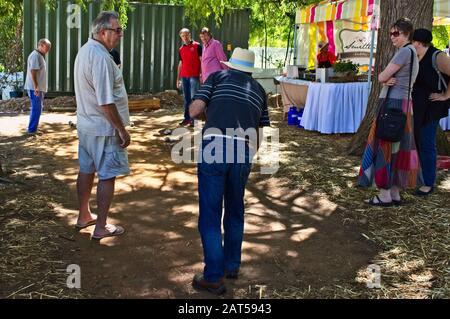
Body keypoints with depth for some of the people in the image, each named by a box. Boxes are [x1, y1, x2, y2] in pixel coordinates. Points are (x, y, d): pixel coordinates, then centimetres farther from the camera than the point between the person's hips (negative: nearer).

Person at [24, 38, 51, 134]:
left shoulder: (40, 56, 17)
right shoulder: (35, 55, -15)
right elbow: (33, 72, -22)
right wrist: (36, 87, -25)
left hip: (39, 87, 10)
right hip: (35, 88, -10)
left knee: (37, 108, 15)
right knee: (36, 109, -5)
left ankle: (33, 128, 22)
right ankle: (32, 129, 0)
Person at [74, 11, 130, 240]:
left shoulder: (84, 50, 7)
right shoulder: (101, 57, -24)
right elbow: (106, 102, -25)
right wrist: (122, 130, -18)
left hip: (85, 124, 9)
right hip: (104, 128, -9)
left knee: (86, 171, 18)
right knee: (107, 176, 2)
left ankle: (84, 217, 32)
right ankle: (101, 227, 10)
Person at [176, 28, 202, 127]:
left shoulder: (197, 46, -1)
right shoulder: (181, 49, 14)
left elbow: (202, 61, -2)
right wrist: (178, 78, 15)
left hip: (194, 76, -5)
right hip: (184, 76, 5)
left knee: (194, 98, -7)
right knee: (186, 98, 8)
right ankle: (187, 118, 13)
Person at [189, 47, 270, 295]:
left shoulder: (218, 76, 15)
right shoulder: (259, 90, 24)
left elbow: (194, 111, 5)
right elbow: (261, 133, 23)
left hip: (215, 145, -3)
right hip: (244, 152, 3)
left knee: (210, 213, 5)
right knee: (235, 210, 22)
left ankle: (214, 277, 8)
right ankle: (232, 265, 33)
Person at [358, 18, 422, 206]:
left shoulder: (405, 52, -13)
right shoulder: (412, 53, 19)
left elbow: (381, 77, -14)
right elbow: (384, 79, 14)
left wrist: (386, 78, 7)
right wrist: (388, 81, -8)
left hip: (393, 104, -10)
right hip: (404, 104, 10)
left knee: (385, 147, -5)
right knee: (398, 149, 10)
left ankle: (385, 195, -1)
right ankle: (395, 194, 16)